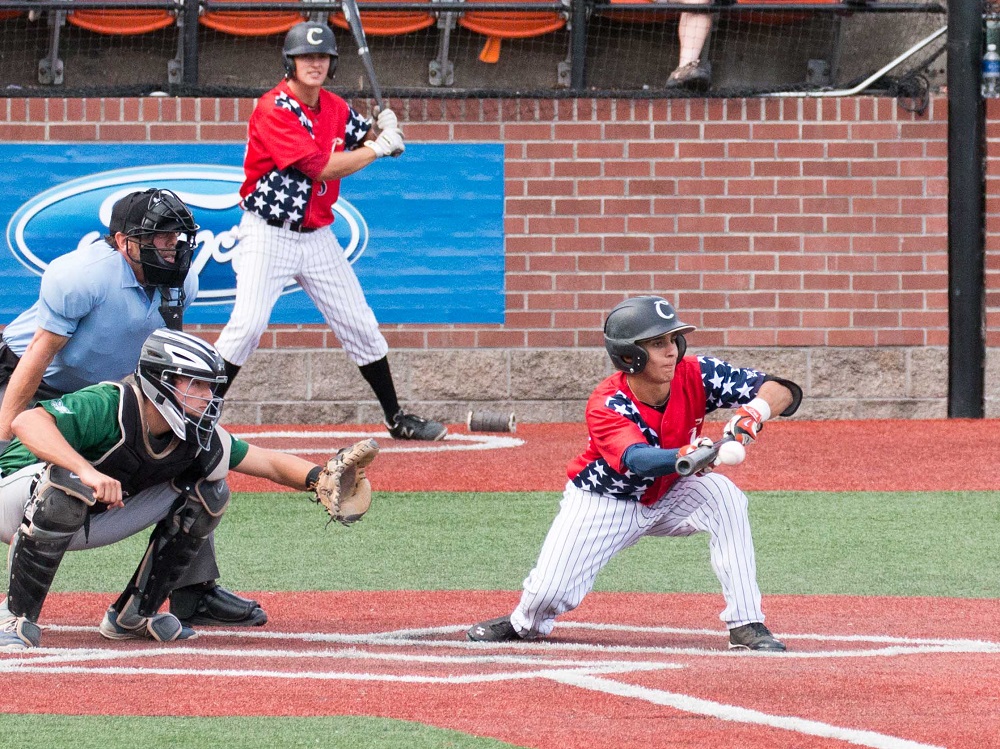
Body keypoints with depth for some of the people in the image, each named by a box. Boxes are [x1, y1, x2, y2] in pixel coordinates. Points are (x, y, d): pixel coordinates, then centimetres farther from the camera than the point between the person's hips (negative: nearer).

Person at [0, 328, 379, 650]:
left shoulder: (196, 436, -10)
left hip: (83, 523, 7)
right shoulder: (107, 408, -32)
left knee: (207, 493, -4)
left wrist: (319, 478, -24)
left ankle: (134, 613, 6)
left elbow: (270, 463, -3)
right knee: (68, 484, -42)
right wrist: (86, 471, -58)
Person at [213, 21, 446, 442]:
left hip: (318, 236, 7)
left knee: (359, 325, 9)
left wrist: (383, 129, -5)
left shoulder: (335, 109, 6)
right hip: (268, 236, -7)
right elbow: (323, 167, -21)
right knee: (248, 324, -20)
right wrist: (378, 147, -13)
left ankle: (396, 419, 19)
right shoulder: (274, 110, -17)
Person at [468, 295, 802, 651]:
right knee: (550, 592, -14)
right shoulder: (606, 405, -31)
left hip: (669, 496, 2)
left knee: (723, 494, -29)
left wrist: (753, 413, -49)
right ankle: (526, 622, 27)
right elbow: (638, 460, -50)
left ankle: (746, 625, -21)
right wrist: (687, 456, -72)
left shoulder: (696, 376, -23)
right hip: (604, 501, -2)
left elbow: (784, 392, -26)